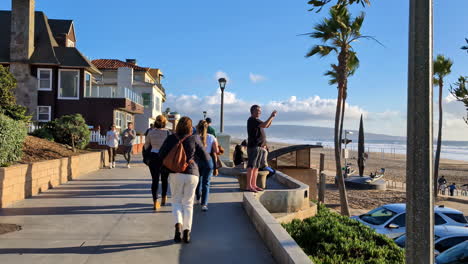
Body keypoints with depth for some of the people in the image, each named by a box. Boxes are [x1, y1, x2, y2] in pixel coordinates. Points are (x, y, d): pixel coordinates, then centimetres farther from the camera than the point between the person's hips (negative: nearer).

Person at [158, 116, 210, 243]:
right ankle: (187, 233, 7)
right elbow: (205, 158, -3)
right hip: (192, 174, 0)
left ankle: (178, 225, -10)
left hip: (175, 174, 1)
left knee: (176, 201, 14)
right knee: (188, 203, 11)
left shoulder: (171, 138, -2)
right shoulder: (194, 139, -5)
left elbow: (161, 155, 0)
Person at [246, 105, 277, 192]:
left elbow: (267, 125, 26)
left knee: (256, 166, 10)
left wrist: (272, 117, 12)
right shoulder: (252, 120, -11)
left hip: (260, 146, 10)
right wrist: (271, 116, -14)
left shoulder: (256, 120, 19)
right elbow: (264, 125, -22)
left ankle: (254, 185, 14)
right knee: (251, 166, -10)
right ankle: (249, 186, -9)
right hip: (254, 146, -10)